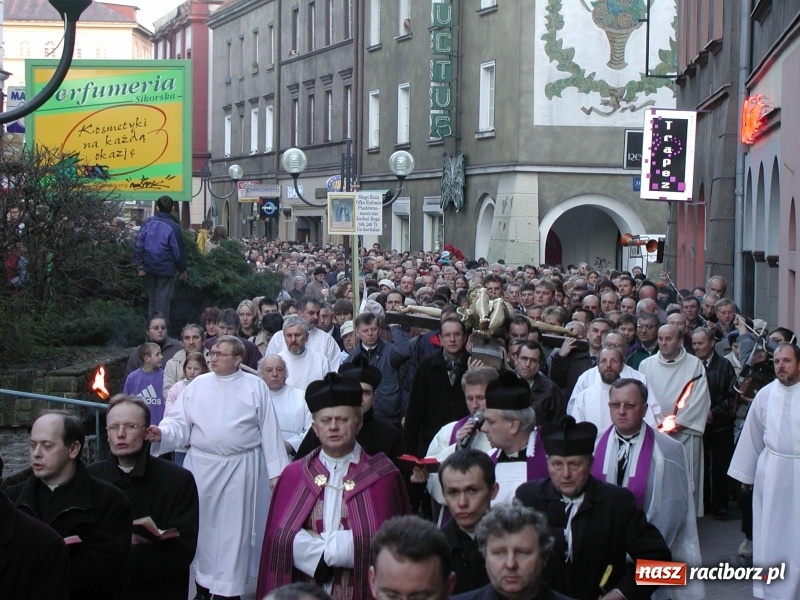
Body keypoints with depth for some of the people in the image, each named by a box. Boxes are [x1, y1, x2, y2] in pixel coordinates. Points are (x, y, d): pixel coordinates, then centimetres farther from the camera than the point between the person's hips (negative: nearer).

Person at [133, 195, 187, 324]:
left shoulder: (148, 223, -2)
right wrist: (182, 270, 4)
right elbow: (179, 251, -8)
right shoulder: (173, 227, -13)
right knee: (163, 301, 1)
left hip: (149, 268, 4)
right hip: (166, 269, -4)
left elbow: (138, 245, -1)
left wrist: (139, 266, 4)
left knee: (152, 299, 18)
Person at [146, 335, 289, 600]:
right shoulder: (197, 385, 7)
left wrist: (276, 470, -2)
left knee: (234, 527, 1)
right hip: (202, 466, 2)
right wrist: (161, 434, -17)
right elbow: (180, 424, 4)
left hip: (241, 467, -2)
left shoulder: (256, 387, 2)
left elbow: (269, 430, 1)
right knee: (203, 526, 8)